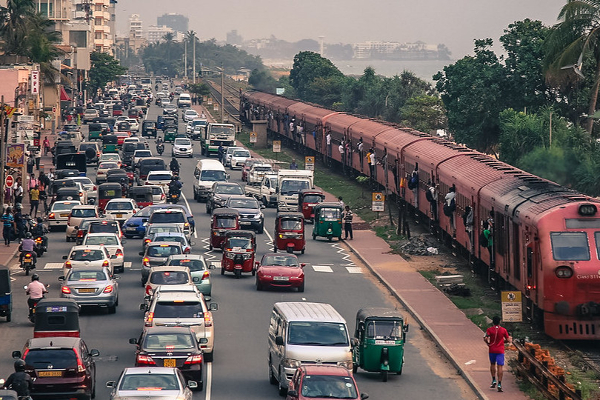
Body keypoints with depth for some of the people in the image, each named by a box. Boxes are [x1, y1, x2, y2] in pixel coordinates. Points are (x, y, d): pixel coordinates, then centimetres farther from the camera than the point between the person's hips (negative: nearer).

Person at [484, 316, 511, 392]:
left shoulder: (489, 329, -5)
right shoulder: (503, 330, -1)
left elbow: (485, 338, -16)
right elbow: (508, 340, 1)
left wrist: (488, 343, 4)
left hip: (492, 350, 0)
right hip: (500, 350, 0)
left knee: (492, 364, 23)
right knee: (499, 367, -3)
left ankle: (494, 380, 17)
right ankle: (499, 384, -11)